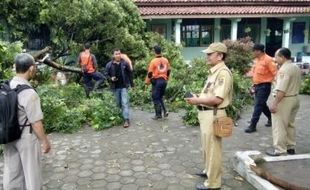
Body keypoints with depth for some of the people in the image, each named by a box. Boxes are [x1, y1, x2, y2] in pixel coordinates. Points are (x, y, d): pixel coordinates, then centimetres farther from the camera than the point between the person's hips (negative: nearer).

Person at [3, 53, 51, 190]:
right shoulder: (29, 93, -26)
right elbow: (36, 122, -22)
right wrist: (44, 141, -10)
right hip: (26, 137, -7)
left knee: (11, 170, 22)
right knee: (31, 171, 13)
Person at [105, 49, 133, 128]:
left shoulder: (125, 63, -3)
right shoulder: (109, 65, -1)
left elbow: (130, 73, 2)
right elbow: (106, 74, 7)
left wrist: (131, 84, 2)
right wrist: (111, 78, -14)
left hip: (124, 86, -2)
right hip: (115, 87, 2)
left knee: (125, 103, -9)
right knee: (118, 103, 13)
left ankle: (126, 120, -9)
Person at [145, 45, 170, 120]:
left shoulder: (153, 61, -12)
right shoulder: (165, 60, 4)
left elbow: (150, 73, -9)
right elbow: (168, 71, 13)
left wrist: (147, 81, 1)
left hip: (156, 81, -5)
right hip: (164, 80, 6)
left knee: (156, 98, 5)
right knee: (161, 97, 21)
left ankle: (158, 114, 8)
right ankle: (165, 111, 8)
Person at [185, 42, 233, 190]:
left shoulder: (223, 73, -19)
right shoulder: (214, 71, 14)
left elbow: (217, 99, -26)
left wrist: (198, 101, -16)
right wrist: (198, 97, 3)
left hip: (213, 115, -10)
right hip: (206, 113, 10)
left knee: (213, 148, 1)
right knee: (207, 146, 23)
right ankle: (208, 170, 42)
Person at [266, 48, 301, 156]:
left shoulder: (284, 69, -19)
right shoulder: (296, 68, 12)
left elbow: (281, 90, -26)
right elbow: (297, 85, 17)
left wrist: (274, 103, -25)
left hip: (284, 100, -10)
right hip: (294, 99, 10)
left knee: (279, 126, -2)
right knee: (290, 124, 18)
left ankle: (279, 150, 2)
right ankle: (291, 147, 27)